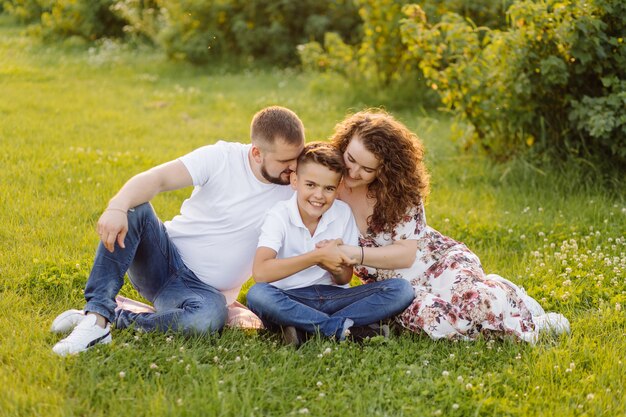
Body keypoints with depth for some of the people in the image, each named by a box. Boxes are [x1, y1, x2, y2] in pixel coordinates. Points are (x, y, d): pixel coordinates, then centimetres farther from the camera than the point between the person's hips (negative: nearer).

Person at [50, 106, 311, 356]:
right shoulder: (222, 157, -9)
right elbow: (156, 179, -21)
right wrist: (117, 207, -39)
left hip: (205, 289, 0)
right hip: (166, 259, 0)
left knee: (211, 316, -37)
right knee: (133, 208, -29)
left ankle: (114, 318, -20)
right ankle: (96, 316, -34)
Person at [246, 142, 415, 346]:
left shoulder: (343, 213, 0)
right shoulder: (279, 215, -11)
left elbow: (345, 279, 5)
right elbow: (260, 273, -28)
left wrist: (338, 270, -21)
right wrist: (319, 255, -29)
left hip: (332, 297, 4)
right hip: (289, 301, -4)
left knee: (402, 290, -17)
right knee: (257, 294, -37)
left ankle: (304, 328, -24)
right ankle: (346, 327, -25)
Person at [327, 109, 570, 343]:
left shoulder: (398, 188, -8)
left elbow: (407, 253, -14)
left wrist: (354, 253, -25)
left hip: (440, 260, 0)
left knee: (466, 296, -35)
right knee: (437, 320, -35)